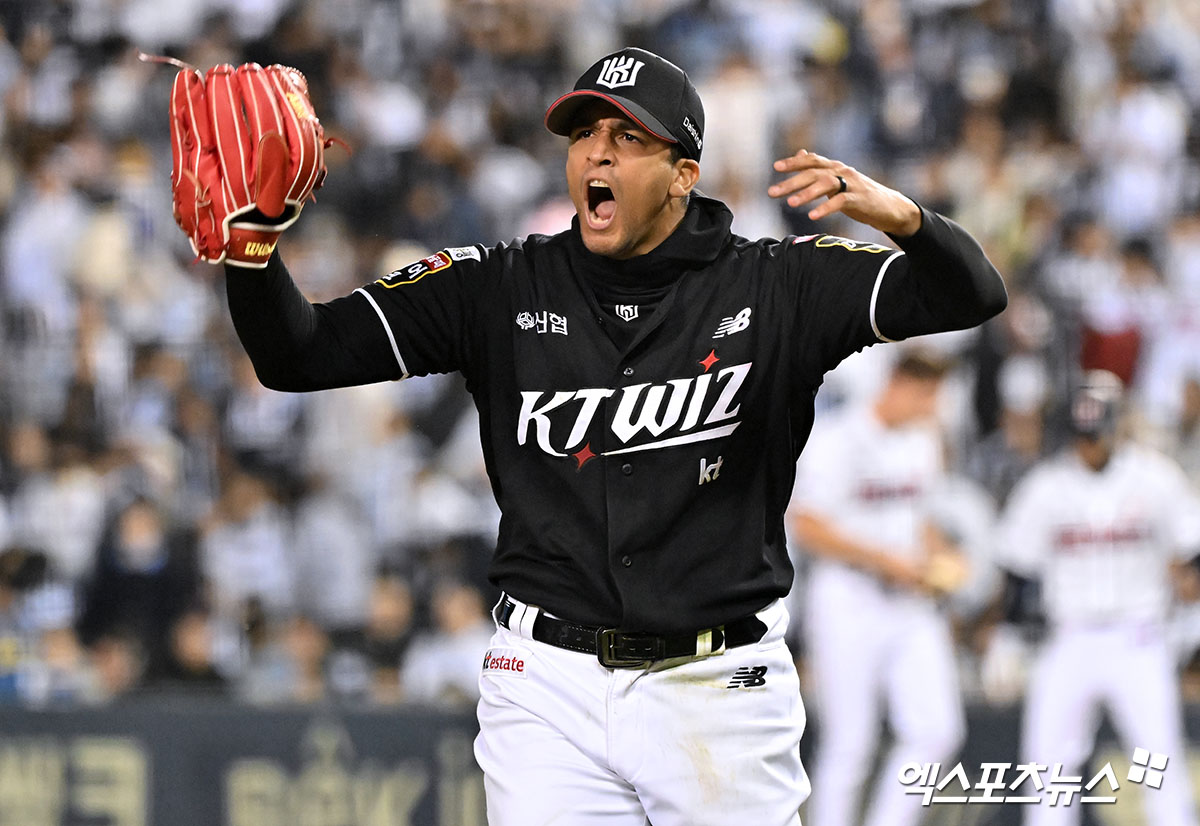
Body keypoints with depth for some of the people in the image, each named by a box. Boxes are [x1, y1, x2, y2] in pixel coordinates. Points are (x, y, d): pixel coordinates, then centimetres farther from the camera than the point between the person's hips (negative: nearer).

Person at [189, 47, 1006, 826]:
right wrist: (249, 245, -21)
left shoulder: (774, 288, -1)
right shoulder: (500, 290, 3)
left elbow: (972, 294, -10)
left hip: (719, 686, -1)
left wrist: (898, 213, -31)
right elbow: (297, 354, 0)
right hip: (548, 684, 1)